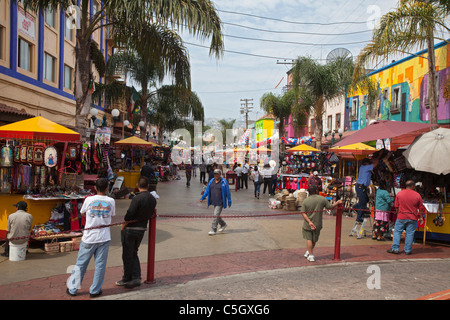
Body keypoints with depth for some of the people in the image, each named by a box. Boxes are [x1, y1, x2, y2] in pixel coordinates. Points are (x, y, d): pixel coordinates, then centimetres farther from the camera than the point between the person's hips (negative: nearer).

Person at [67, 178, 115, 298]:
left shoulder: (89, 200, -6)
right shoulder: (111, 201, -3)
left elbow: (83, 213, 9)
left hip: (89, 237, 0)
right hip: (104, 238, 0)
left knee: (80, 264, 12)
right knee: (100, 265, 9)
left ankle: (72, 289, 23)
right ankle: (95, 290, 16)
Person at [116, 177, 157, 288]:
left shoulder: (137, 198, -21)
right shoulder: (153, 199, 1)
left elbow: (129, 215, -21)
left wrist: (122, 227, -6)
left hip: (130, 229, -7)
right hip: (142, 229, 7)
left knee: (127, 255, 8)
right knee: (133, 254, 20)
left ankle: (127, 279, 20)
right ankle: (136, 278, 14)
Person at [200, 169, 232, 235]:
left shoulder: (224, 182, -7)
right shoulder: (211, 181, 7)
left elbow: (228, 192, -5)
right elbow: (207, 190, 8)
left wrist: (229, 202, -4)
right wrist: (202, 198, 0)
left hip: (220, 202, -6)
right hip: (214, 202, 6)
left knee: (216, 215, -9)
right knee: (216, 215, 16)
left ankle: (213, 230, -2)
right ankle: (223, 224, 40)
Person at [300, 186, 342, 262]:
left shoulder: (305, 201, -7)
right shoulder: (322, 199, -8)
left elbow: (303, 213, -12)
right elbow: (330, 207, 1)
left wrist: (309, 222, -14)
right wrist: (338, 202, 16)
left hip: (307, 225, -1)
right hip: (317, 224, 1)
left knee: (309, 239, 11)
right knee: (314, 240, 19)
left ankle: (310, 255, 9)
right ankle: (309, 252, 32)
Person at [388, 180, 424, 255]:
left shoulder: (399, 194, -1)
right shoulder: (417, 195, -3)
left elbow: (396, 206, 5)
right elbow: (421, 208, 3)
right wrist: (420, 217, 13)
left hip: (401, 217, 0)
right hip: (412, 218, 0)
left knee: (397, 232, 7)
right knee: (410, 234, 6)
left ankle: (395, 248, 4)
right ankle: (407, 250, 11)